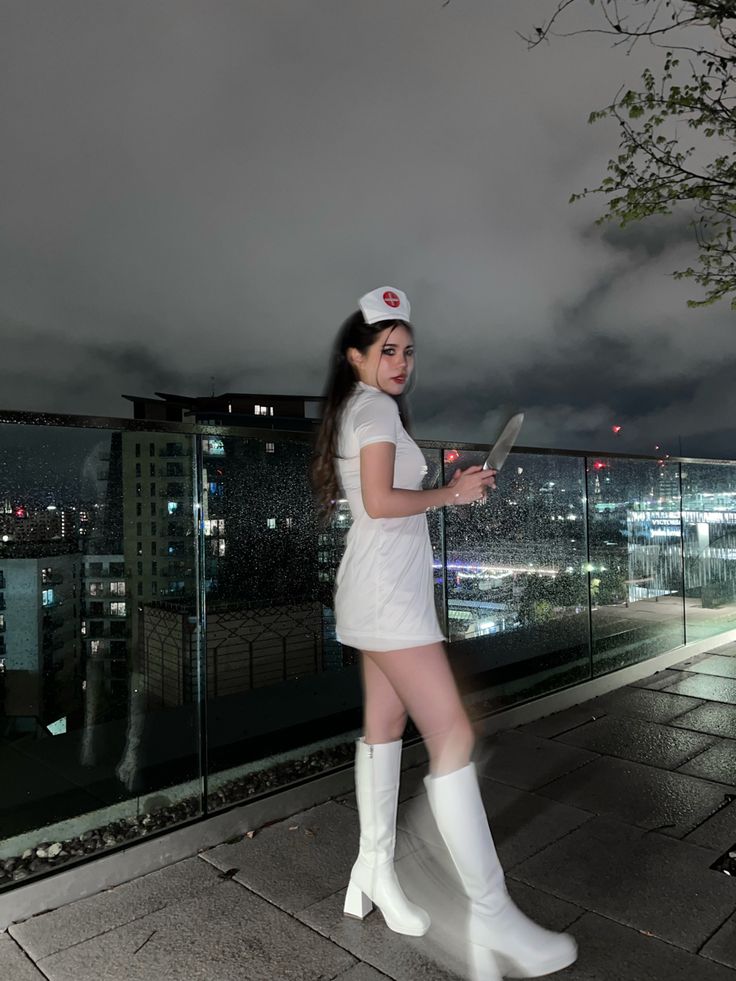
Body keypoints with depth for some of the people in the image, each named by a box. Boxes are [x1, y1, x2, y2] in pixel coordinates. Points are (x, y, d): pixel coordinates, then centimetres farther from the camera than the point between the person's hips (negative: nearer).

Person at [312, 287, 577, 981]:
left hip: (378, 590, 10)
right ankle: (491, 917, -4)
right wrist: (449, 495, -7)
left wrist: (449, 487, 11)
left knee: (385, 723, 13)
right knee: (453, 735, -11)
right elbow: (381, 502, -20)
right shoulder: (376, 407, -9)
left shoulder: (353, 409, 20)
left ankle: (374, 872, 24)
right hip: (388, 591, -10)